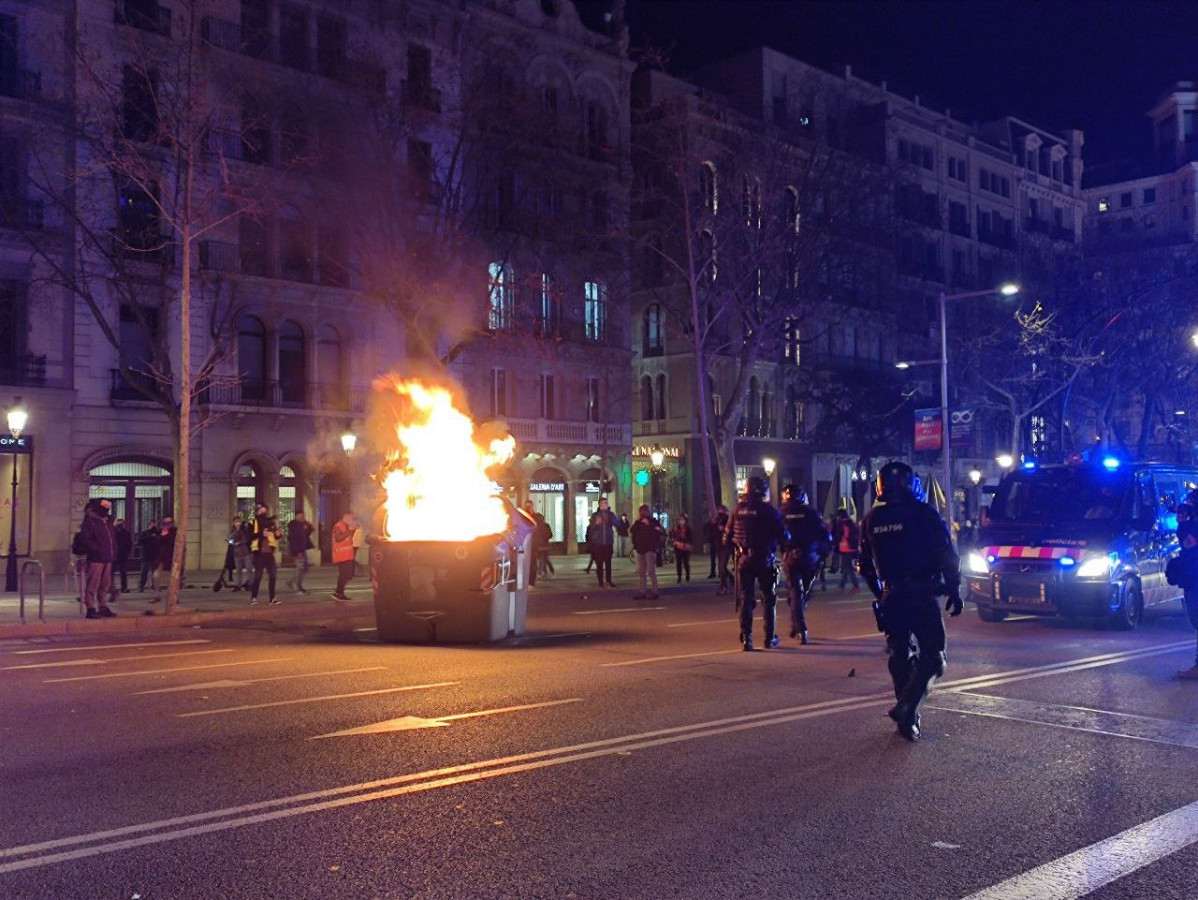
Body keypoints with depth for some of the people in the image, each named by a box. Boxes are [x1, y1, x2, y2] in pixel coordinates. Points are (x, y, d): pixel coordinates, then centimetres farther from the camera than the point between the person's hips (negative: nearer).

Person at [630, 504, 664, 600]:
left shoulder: (654, 522, 0)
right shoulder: (638, 523, 11)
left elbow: (661, 532, -12)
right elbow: (632, 532, -3)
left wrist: (649, 525, -15)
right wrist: (637, 521, -9)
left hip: (650, 549, -5)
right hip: (640, 549, 5)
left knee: (651, 571, -10)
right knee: (640, 572, 6)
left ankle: (654, 592, -7)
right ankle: (642, 592, 11)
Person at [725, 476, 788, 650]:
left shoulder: (737, 511, 1)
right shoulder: (769, 511, -8)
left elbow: (727, 539, 3)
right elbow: (783, 536, -9)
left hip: (744, 559, 2)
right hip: (765, 559, -2)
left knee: (745, 598, 7)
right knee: (768, 598, 11)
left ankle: (746, 638, 2)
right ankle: (769, 637, 14)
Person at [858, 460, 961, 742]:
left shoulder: (871, 520, 9)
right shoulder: (923, 514, -7)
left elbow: (866, 565, 15)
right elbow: (947, 556, -9)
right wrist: (954, 590, -1)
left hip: (891, 598, 5)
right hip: (921, 596, -5)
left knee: (900, 657, 13)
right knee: (932, 656, -1)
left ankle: (907, 718, 13)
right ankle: (906, 707, -18)